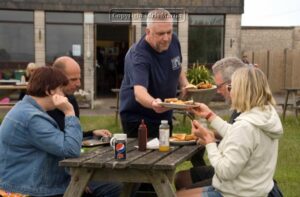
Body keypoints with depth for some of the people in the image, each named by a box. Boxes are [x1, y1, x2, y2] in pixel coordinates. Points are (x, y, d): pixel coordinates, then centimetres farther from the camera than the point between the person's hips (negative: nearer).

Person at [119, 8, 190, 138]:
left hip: (165, 115, 7)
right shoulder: (138, 55, -29)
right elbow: (139, 92, -43)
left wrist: (185, 85, -4)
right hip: (137, 118, -7)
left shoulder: (173, 41, -7)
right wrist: (153, 103, -63)